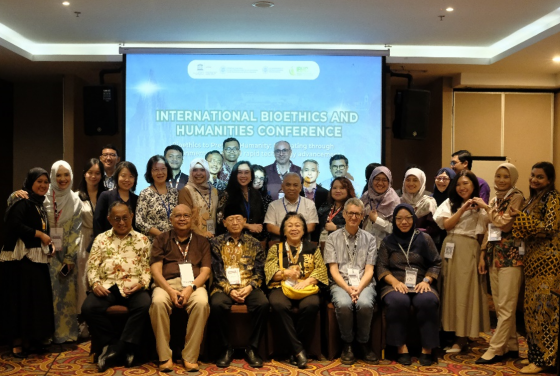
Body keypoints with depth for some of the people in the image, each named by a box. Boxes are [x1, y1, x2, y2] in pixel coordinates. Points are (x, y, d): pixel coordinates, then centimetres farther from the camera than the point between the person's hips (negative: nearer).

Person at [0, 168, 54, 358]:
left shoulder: (40, 205, 18)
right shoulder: (22, 202, -9)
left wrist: (49, 246, 5)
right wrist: (39, 234, -15)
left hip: (37, 258, 9)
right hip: (22, 258, -9)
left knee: (37, 299, 10)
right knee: (21, 299, -6)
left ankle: (29, 340, 19)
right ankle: (17, 343, 1)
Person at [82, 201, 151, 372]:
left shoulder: (142, 240, 12)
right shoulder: (101, 239, 17)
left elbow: (147, 268, 6)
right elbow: (92, 265, 10)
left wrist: (141, 284, -13)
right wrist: (95, 283, -9)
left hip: (133, 287, -1)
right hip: (107, 286, 2)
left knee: (144, 306, -33)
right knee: (89, 308, -28)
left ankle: (114, 349, -19)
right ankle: (123, 349, -14)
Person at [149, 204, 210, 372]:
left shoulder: (201, 241, 17)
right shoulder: (161, 239, 15)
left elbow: (205, 271, 7)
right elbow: (155, 270, 4)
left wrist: (191, 288, -14)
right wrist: (170, 290, -15)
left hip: (194, 284, 0)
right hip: (167, 283, 0)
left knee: (202, 303, -34)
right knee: (158, 302, -35)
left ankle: (190, 357, -24)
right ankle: (165, 357, -23)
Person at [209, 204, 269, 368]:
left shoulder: (254, 244, 11)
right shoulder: (216, 243, 8)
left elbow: (259, 272, 6)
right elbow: (217, 272, 0)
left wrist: (249, 287, -12)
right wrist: (229, 290, -14)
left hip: (248, 287, 1)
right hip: (224, 287, -1)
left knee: (263, 304, -30)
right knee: (217, 305, -33)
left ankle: (252, 349, -12)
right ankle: (226, 349, -13)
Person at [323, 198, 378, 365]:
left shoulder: (369, 239, 11)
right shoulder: (333, 238, 8)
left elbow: (369, 270, 4)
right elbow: (333, 269, 1)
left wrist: (359, 288, -15)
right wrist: (347, 288, -15)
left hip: (364, 283, 1)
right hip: (341, 283, -1)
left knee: (365, 304, -33)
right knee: (344, 304, -34)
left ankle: (364, 343, -9)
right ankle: (347, 344, -10)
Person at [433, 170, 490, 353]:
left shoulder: (481, 207, 4)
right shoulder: (450, 203, 12)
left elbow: (483, 235, -1)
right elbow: (446, 225, -1)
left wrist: (483, 257, -10)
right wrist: (462, 210, -10)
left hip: (469, 250, -3)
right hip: (450, 249, 3)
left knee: (465, 291, -3)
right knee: (450, 289, 4)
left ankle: (462, 337, 3)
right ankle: (452, 332, 12)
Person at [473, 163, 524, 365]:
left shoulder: (516, 197, -7)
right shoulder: (495, 200, 16)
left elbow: (505, 224, -17)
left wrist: (486, 207, -7)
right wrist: (483, 254, 13)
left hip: (510, 255, -8)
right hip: (494, 255, 8)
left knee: (506, 306, -4)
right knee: (499, 305, 10)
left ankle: (495, 349, -2)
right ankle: (511, 345, 19)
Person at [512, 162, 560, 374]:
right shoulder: (533, 198, 16)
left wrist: (521, 218, -17)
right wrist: (519, 218, 3)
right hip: (533, 258, 9)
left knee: (543, 306, -5)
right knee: (532, 306, 11)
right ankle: (536, 352, 21)